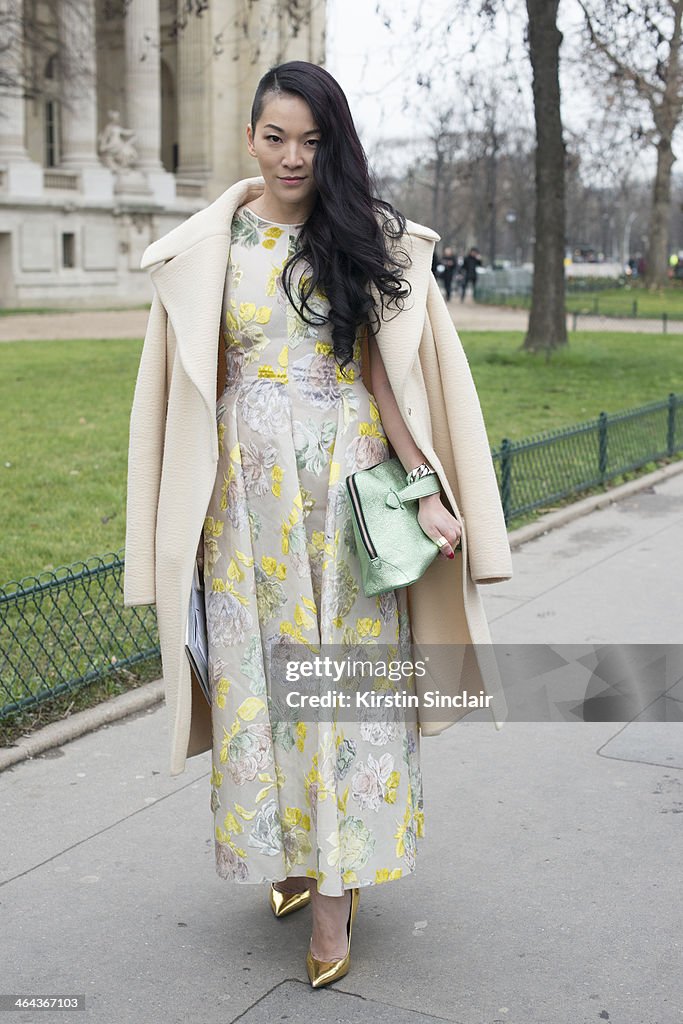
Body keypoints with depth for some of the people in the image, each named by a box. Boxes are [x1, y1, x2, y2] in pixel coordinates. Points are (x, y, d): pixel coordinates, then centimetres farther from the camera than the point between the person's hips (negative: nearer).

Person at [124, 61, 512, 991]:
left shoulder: (369, 239, 2)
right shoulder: (207, 250, 4)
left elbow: (386, 371, -1)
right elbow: (190, 389, 6)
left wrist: (426, 489, -10)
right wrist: (187, 516, 4)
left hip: (347, 490, -1)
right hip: (249, 495, 1)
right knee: (261, 676, 7)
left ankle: (335, 890, 11)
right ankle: (292, 853, 26)